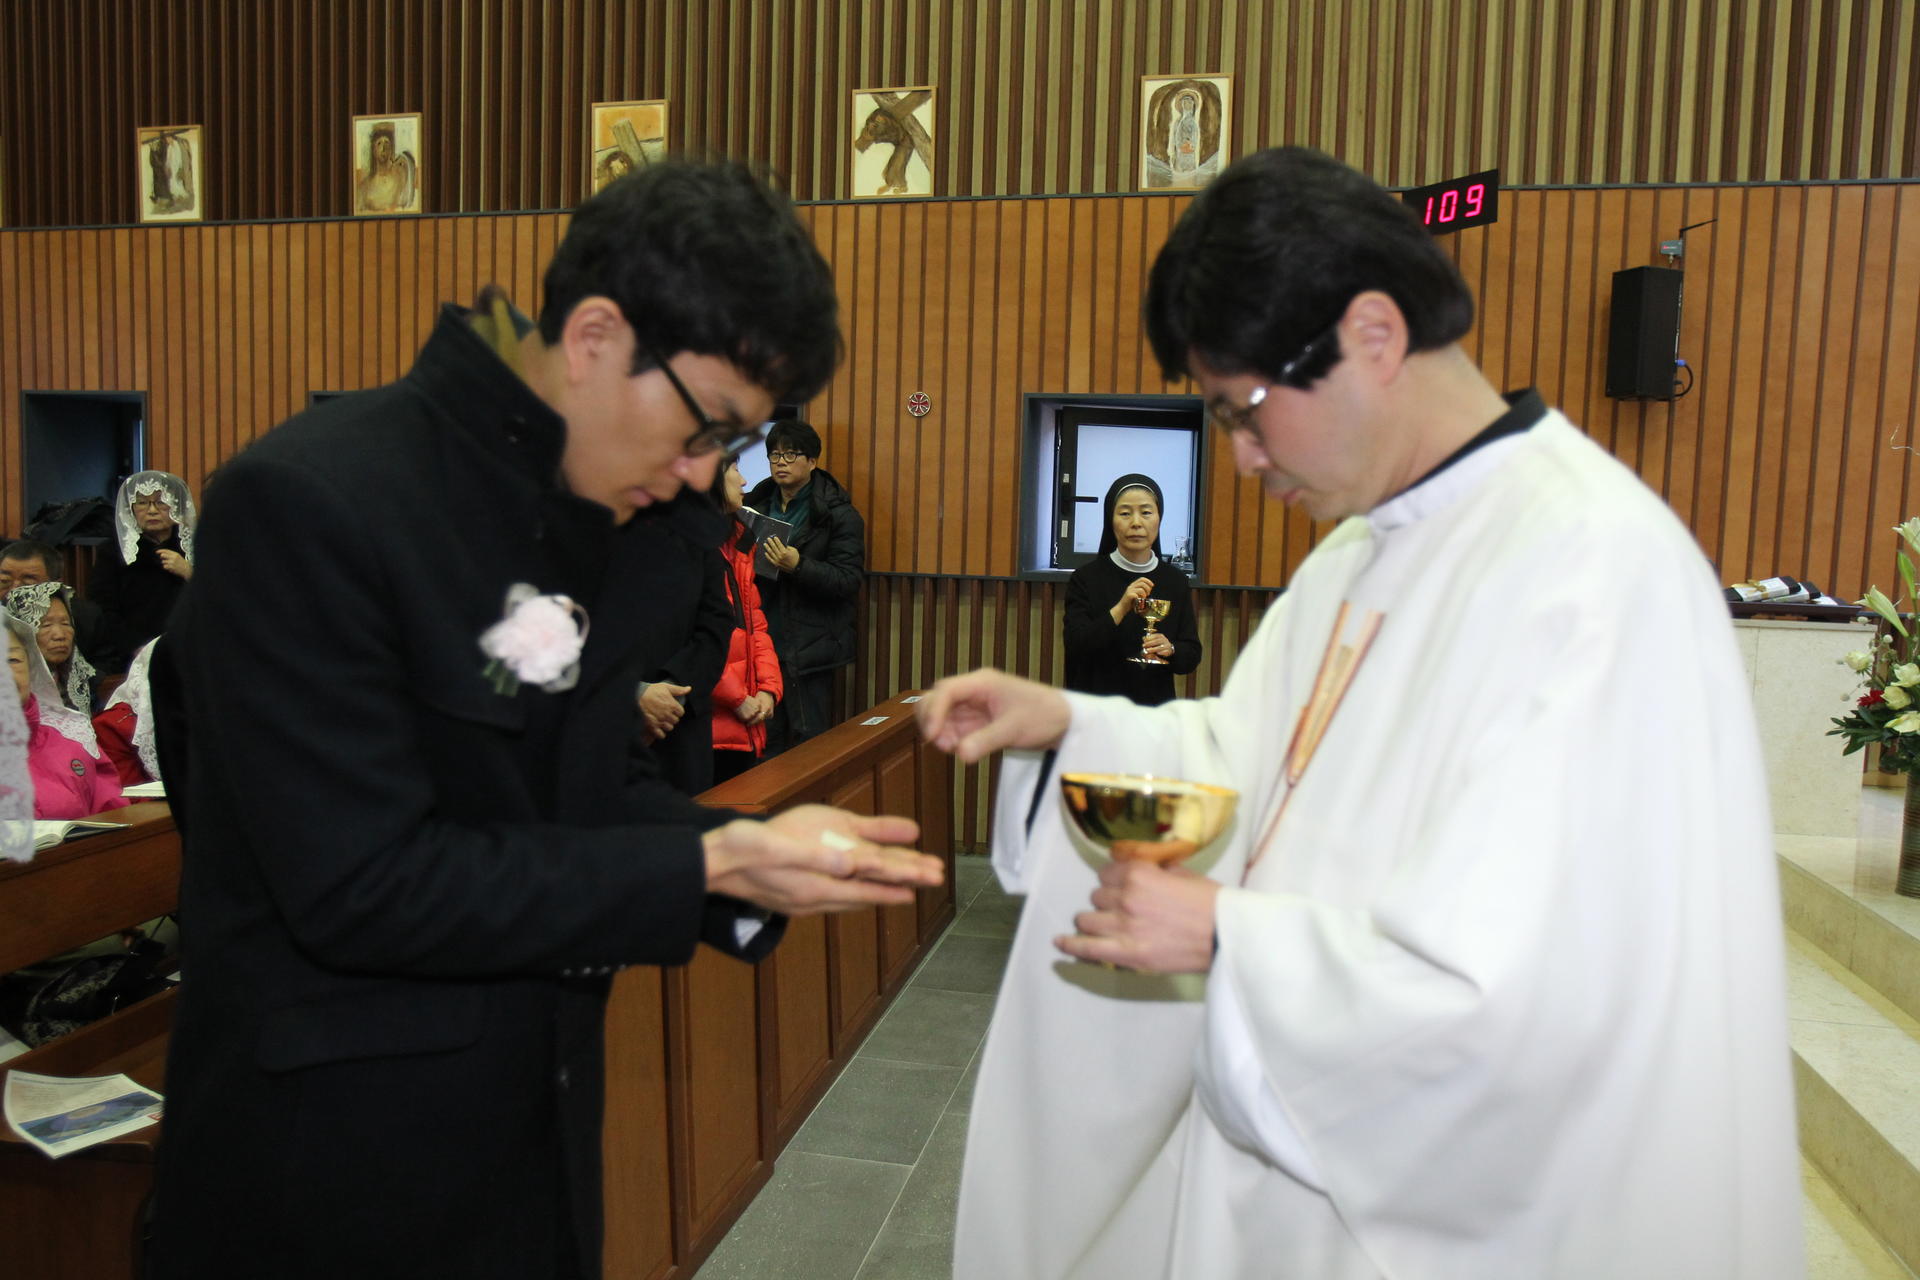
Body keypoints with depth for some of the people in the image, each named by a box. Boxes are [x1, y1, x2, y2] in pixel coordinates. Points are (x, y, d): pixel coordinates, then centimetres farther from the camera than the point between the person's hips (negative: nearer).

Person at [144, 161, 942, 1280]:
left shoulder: (605, 518, 0)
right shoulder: (306, 503, -22)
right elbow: (362, 886, -25)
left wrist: (756, 850, -10)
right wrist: (708, 867, -24)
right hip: (340, 1160, -6)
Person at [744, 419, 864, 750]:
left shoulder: (838, 514, -4)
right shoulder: (756, 504, 13)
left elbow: (848, 581, -11)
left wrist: (798, 566, -25)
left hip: (808, 648, -5)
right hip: (762, 644, 5)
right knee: (767, 744, 10)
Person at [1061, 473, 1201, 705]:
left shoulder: (1176, 581, 0)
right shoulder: (1087, 577, -6)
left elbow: (1192, 657, 2)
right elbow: (1074, 648, -15)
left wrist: (1170, 650, -19)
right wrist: (1119, 610, -25)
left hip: (1156, 706, 2)